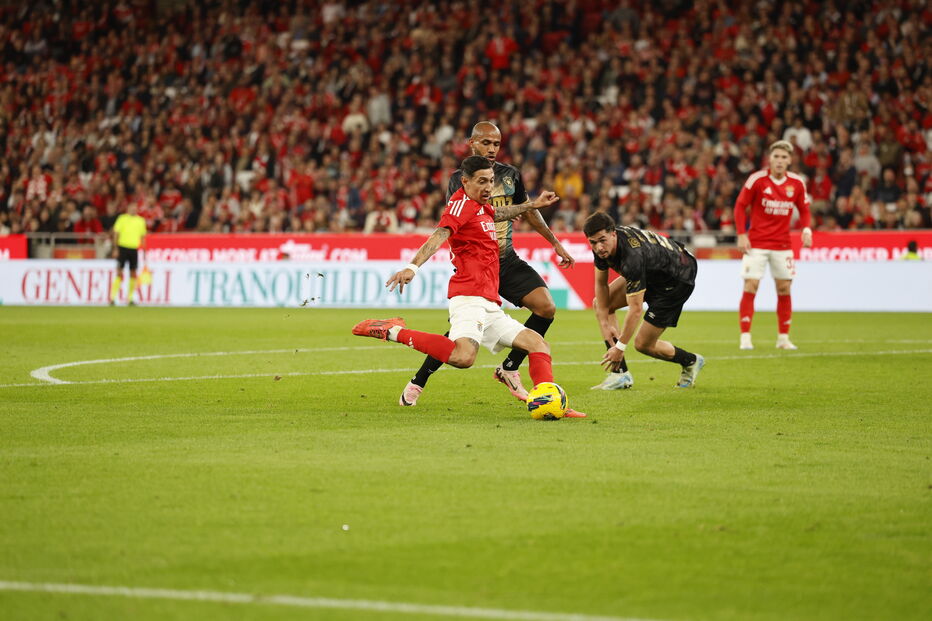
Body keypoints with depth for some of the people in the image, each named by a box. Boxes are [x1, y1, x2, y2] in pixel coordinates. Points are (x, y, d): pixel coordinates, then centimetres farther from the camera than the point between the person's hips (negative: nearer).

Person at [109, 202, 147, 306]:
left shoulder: (141, 221, 9)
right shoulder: (122, 218, -1)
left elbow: (142, 236, 16)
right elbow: (116, 234, -1)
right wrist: (115, 249, -8)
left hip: (134, 249, 4)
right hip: (123, 247, -4)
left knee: (133, 274, 3)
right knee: (119, 273, -7)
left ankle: (130, 298, 12)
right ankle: (112, 297, -5)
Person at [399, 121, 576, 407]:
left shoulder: (510, 174, 9)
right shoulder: (460, 179, -7)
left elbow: (528, 210, 23)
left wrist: (556, 243, 24)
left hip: (507, 260, 5)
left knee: (546, 307, -11)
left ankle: (508, 369, 5)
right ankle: (417, 383, 3)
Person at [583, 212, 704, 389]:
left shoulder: (633, 257, -40)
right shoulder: (602, 246, -16)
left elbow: (636, 309, -34)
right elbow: (601, 282, -1)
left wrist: (620, 347, -29)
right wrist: (604, 323, -6)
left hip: (678, 279, -9)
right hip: (650, 273, 9)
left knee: (643, 344, -5)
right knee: (600, 304, 2)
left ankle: (691, 362, 24)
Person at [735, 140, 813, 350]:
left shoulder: (797, 183, 0)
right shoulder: (757, 179, -9)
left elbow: (804, 209, 11)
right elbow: (740, 206, -2)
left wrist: (806, 229, -8)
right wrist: (741, 234, -10)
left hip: (782, 244, 3)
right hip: (756, 243, -3)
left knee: (784, 289, 4)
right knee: (750, 286, -10)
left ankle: (783, 338, 14)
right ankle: (745, 337, -6)